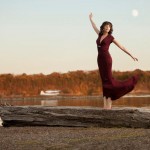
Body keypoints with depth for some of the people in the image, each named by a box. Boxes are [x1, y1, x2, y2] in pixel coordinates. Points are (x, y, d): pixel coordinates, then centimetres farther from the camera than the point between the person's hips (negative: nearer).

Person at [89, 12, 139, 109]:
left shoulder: (111, 37, 0)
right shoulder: (100, 35, 15)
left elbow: (121, 47, 2)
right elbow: (95, 27, 34)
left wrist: (131, 55, 1)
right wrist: (91, 19, 46)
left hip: (106, 59, -6)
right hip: (100, 59, 6)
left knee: (109, 79, -9)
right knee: (104, 80, 3)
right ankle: (106, 104, 2)